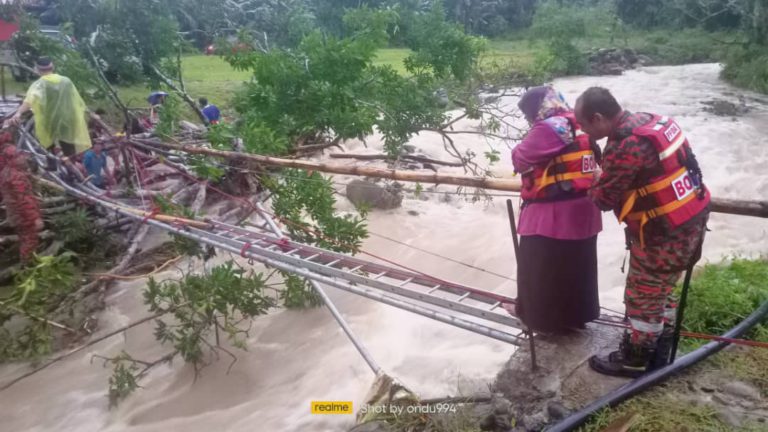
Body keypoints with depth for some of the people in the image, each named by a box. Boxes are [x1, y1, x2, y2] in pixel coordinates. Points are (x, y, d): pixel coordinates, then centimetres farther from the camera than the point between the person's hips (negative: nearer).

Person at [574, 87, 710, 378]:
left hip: (664, 234, -9)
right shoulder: (649, 120, 3)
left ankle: (635, 359, 26)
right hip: (691, 221, 9)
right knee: (659, 291, 23)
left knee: (643, 297, 9)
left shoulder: (625, 146, -27)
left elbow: (604, 199, -17)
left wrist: (593, 187, 4)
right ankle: (659, 353, 37)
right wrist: (607, 176, 5)